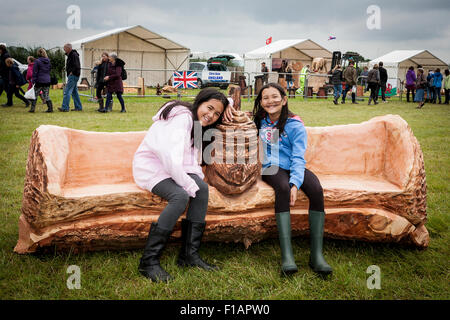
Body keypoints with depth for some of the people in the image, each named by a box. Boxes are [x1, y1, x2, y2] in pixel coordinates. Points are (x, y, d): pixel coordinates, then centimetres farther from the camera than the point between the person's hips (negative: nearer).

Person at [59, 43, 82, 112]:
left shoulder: (74, 55, -13)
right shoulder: (70, 55, 19)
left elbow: (76, 66, -22)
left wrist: (72, 72, -16)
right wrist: (69, 73, 13)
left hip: (73, 75, -11)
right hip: (72, 76, 11)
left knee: (67, 91, -13)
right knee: (74, 92, 12)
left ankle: (65, 107, -14)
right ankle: (78, 107, 16)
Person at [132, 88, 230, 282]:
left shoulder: (197, 124, 12)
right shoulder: (182, 117, -17)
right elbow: (170, 156, -25)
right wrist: (189, 184, -22)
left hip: (173, 167, 8)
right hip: (150, 166, -8)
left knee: (202, 188, -17)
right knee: (181, 196, -30)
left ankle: (189, 254, -13)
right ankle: (149, 261, -26)